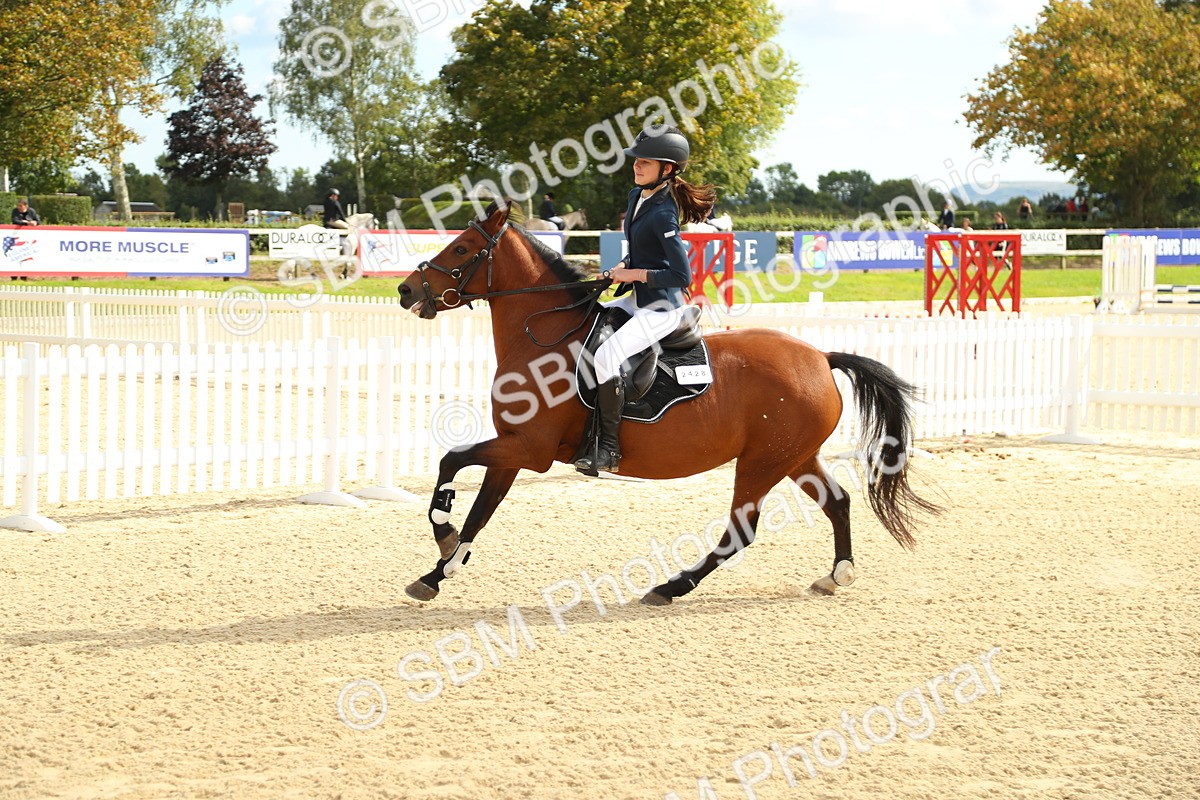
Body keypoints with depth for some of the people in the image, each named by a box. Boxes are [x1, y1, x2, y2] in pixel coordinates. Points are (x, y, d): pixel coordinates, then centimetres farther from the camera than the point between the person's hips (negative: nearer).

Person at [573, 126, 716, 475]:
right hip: (639, 300, 11)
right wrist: (620, 269, 5)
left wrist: (633, 274, -18)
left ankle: (609, 449, -20)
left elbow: (682, 276, -24)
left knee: (606, 356, -26)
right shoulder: (637, 196, 7)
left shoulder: (663, 214, -21)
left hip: (662, 308, -11)